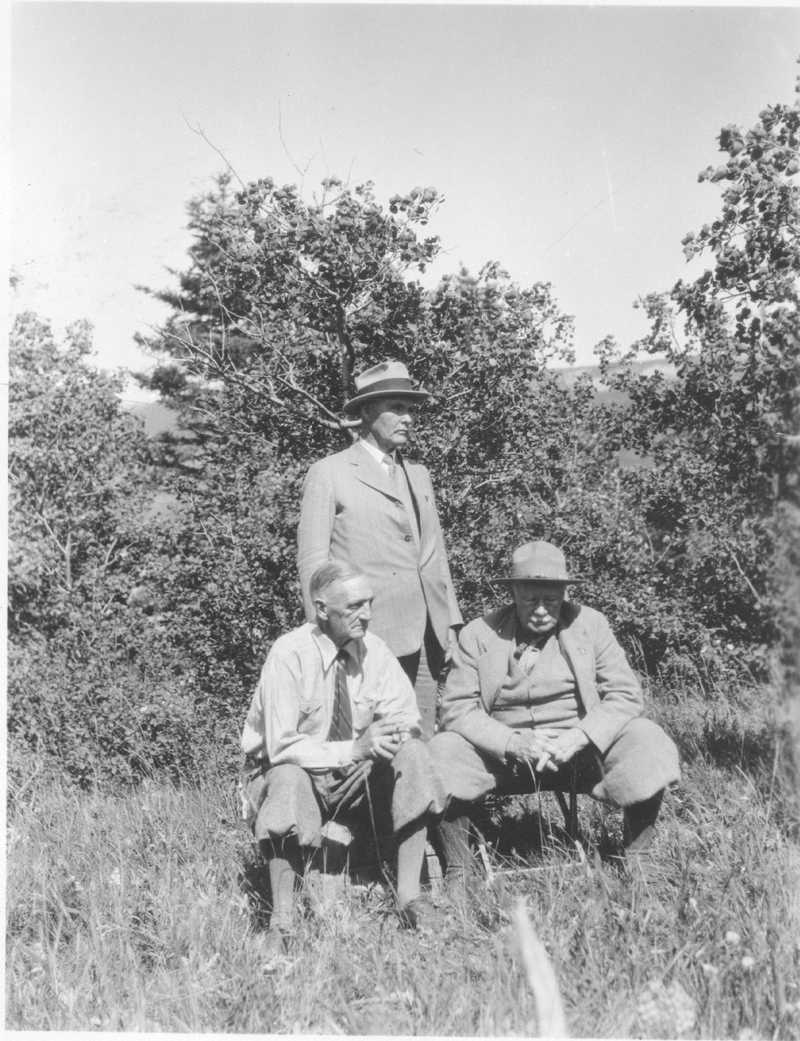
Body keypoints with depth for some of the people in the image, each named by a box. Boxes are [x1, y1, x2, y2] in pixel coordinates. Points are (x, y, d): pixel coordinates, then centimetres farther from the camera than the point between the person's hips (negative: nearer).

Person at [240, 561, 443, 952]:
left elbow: (406, 716, -3)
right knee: (289, 778, -39)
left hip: (353, 775, 4)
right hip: (288, 775, -4)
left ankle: (409, 896, -20)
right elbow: (282, 748, -26)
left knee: (411, 753, -22)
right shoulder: (289, 655, -21)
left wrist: (392, 733, -26)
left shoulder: (373, 649, -7)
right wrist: (353, 749, -34)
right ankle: (281, 924, -27)